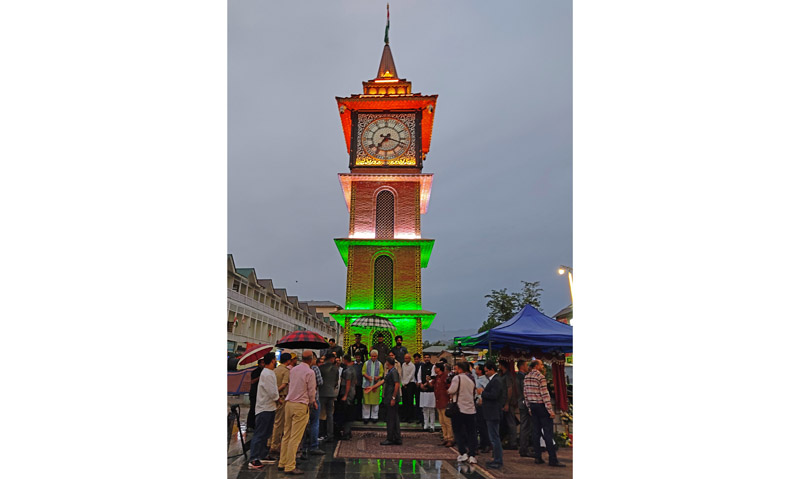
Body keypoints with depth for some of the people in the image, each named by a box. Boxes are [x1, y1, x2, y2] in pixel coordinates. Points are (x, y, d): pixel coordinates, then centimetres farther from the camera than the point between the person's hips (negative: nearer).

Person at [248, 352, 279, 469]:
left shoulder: (269, 373, 12)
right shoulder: (267, 374, -21)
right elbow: (272, 393, -22)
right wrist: (277, 400, -6)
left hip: (269, 408, 10)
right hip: (265, 408, -10)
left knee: (265, 434, 17)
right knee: (260, 434, -6)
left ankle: (263, 455, 27)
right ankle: (253, 460, -1)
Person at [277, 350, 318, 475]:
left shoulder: (293, 369, 8)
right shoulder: (309, 372, -13)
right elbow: (312, 391, -8)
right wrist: (313, 402, 13)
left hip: (289, 403, 7)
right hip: (301, 406, -7)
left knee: (286, 435, 15)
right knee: (295, 438, -1)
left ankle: (282, 463, 23)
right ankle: (290, 467, 4)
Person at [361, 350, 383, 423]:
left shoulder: (379, 364, 8)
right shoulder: (366, 363, 9)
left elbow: (381, 373, 5)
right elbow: (363, 372, 4)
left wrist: (378, 377, -16)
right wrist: (368, 377, -15)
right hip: (367, 384, 0)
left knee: (375, 401, 2)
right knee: (366, 401, 0)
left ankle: (374, 416, 13)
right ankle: (366, 417, 10)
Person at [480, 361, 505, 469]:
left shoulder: (496, 381, -19)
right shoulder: (493, 380, 14)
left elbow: (494, 395, -28)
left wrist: (482, 392, -17)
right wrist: (484, 399, 13)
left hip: (493, 414, -11)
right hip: (491, 414, 11)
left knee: (494, 437, -5)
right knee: (494, 437, 18)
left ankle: (498, 461, 2)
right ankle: (495, 458, 27)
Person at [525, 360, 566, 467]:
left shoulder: (527, 377, 9)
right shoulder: (540, 377, -14)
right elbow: (545, 394, -17)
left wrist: (529, 406, 17)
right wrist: (550, 410, -15)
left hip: (532, 406, 7)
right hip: (541, 406, -7)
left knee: (536, 432, 11)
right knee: (548, 433, -2)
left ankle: (537, 457, 14)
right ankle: (552, 459, 0)